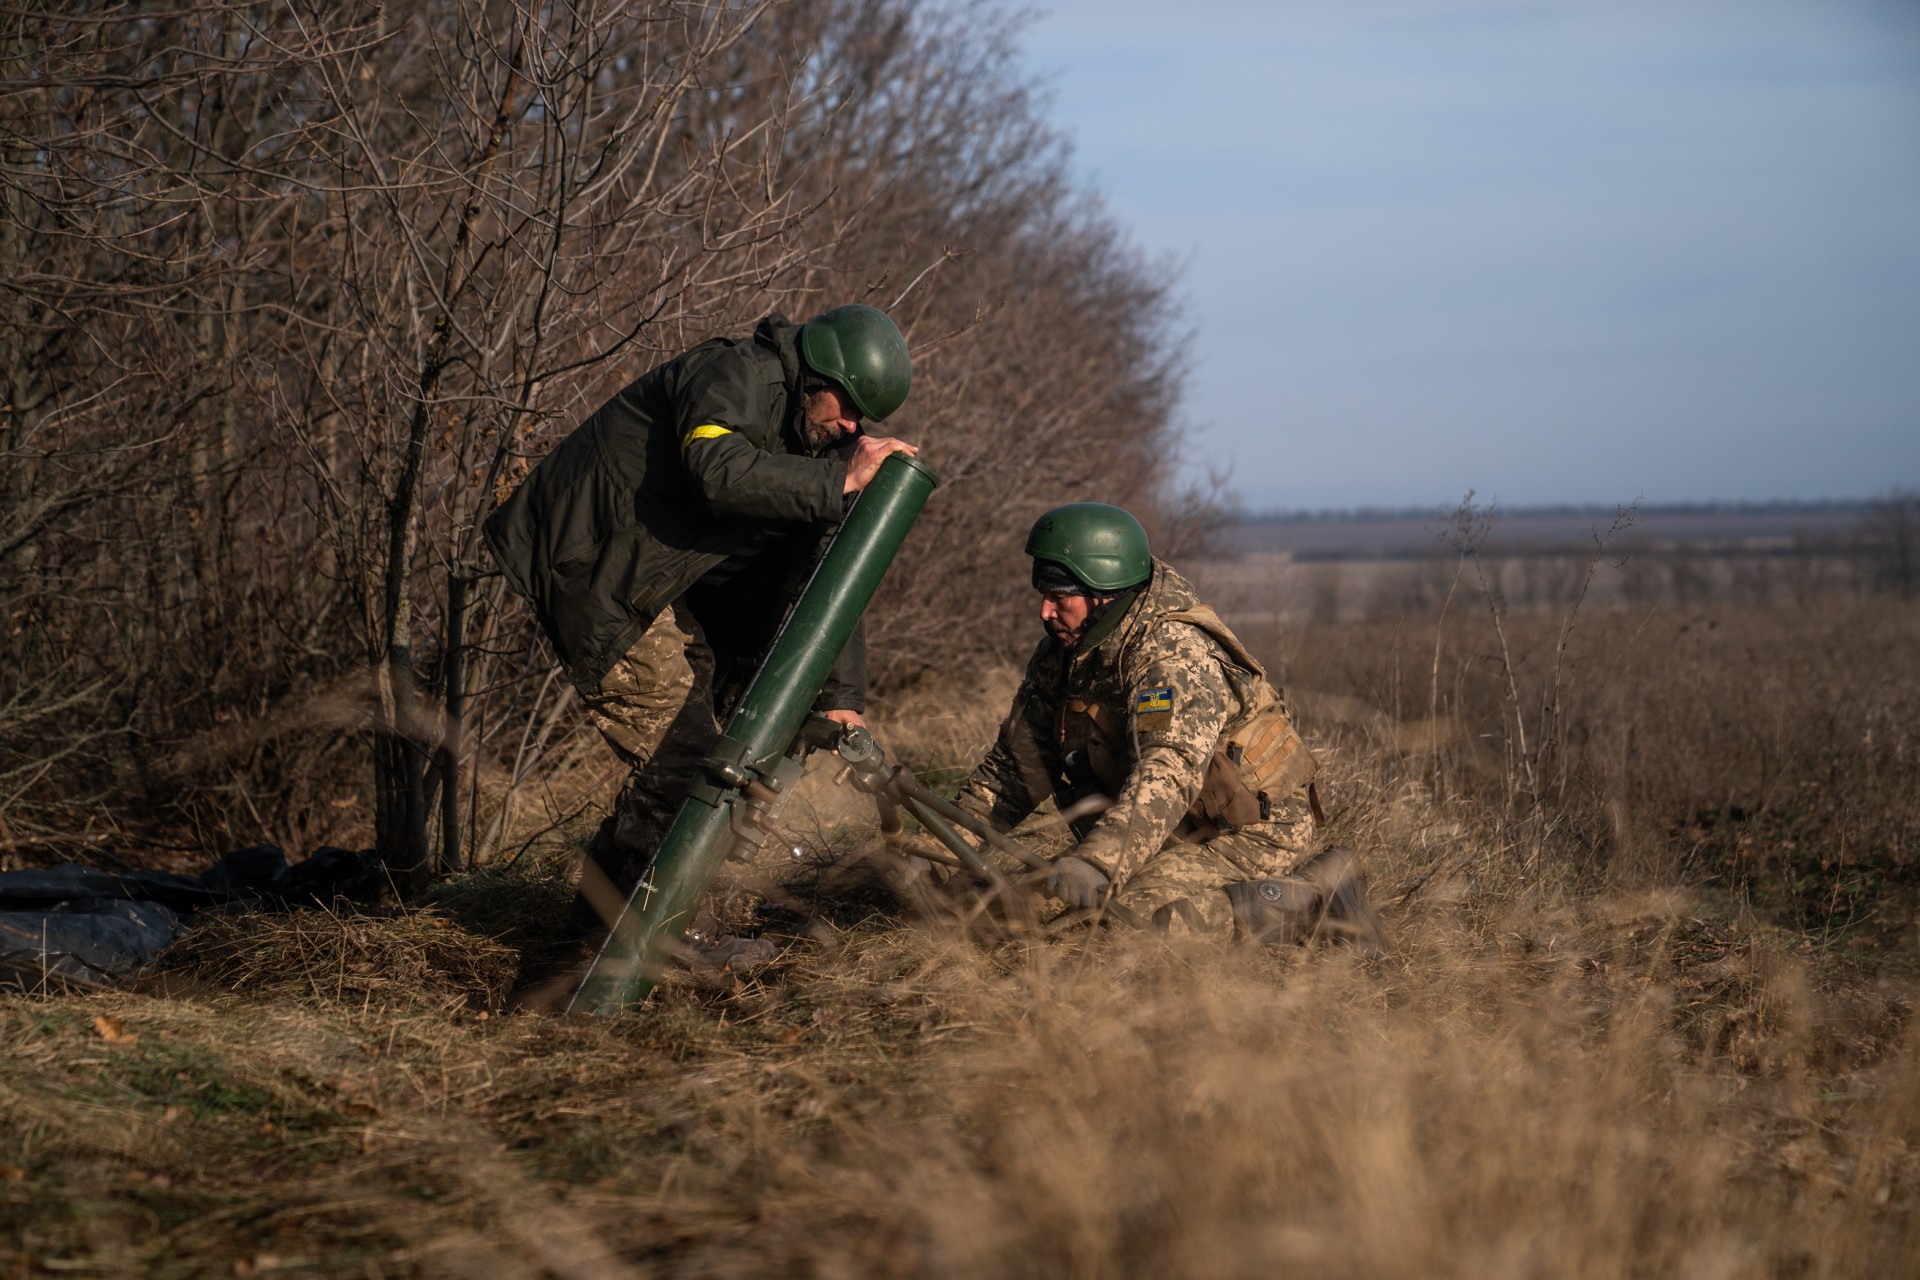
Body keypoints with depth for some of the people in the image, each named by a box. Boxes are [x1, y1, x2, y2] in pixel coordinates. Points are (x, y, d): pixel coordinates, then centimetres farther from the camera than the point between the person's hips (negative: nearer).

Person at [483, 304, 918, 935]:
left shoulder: (815, 444, 10)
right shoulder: (738, 375, -17)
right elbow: (719, 472, -38)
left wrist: (841, 694, -2)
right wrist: (840, 480, -31)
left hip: (654, 585, 10)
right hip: (589, 567, -10)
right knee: (679, 757, -12)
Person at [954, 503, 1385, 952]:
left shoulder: (1175, 655, -26)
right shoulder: (1059, 655, 2)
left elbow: (1168, 774, -41)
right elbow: (1015, 765, 10)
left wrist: (1097, 863, -55)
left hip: (1253, 834, -10)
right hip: (1194, 832, 10)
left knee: (1131, 913, -27)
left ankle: (1309, 901, -12)